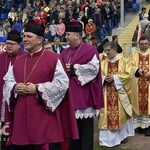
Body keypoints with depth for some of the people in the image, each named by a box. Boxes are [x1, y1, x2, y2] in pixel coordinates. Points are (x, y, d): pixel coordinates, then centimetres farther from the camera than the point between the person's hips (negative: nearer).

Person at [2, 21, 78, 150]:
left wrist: (37, 89, -16)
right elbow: (7, 82, 16)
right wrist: (15, 88, -8)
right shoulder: (18, 61, 14)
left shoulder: (54, 59, -5)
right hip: (22, 116, 6)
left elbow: (62, 83, -11)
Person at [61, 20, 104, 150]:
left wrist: (73, 69, -15)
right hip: (69, 95, 6)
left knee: (84, 127, -1)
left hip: (83, 96, -6)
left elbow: (93, 68, -17)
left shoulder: (90, 50, -5)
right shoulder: (65, 53, 15)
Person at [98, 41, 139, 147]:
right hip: (107, 94, 3)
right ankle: (107, 139, 6)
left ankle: (123, 135, 21)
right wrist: (104, 78, -13)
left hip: (120, 93, -3)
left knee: (122, 114, 3)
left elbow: (128, 75, -9)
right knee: (107, 115, -1)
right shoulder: (104, 63, 9)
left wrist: (114, 77, -16)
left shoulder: (124, 61, -2)